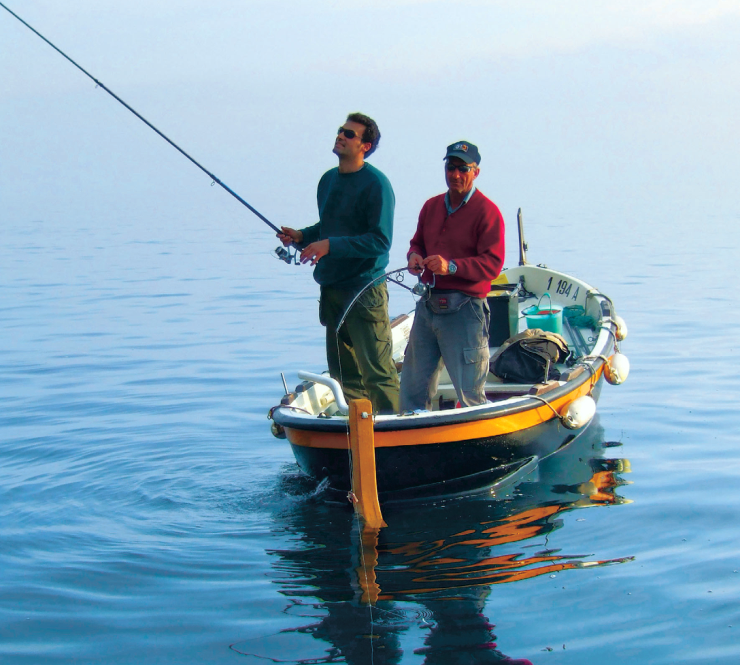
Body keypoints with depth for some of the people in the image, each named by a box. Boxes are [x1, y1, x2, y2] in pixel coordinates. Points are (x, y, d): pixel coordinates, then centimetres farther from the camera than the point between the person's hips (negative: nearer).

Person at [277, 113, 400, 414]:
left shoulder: (376, 185, -12)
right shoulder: (328, 179, 12)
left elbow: (380, 240, -18)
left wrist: (330, 245, -23)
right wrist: (301, 237, 4)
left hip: (364, 290, -8)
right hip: (331, 288, 8)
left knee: (376, 370, -7)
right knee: (343, 370, 14)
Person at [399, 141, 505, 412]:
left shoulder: (486, 211, -7)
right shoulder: (431, 206, 15)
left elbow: (492, 264, -13)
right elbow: (418, 242, 25)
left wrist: (451, 266, -26)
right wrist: (415, 256, 0)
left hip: (463, 311, -6)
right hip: (427, 305, 6)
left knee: (470, 394, 0)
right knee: (412, 385, 12)